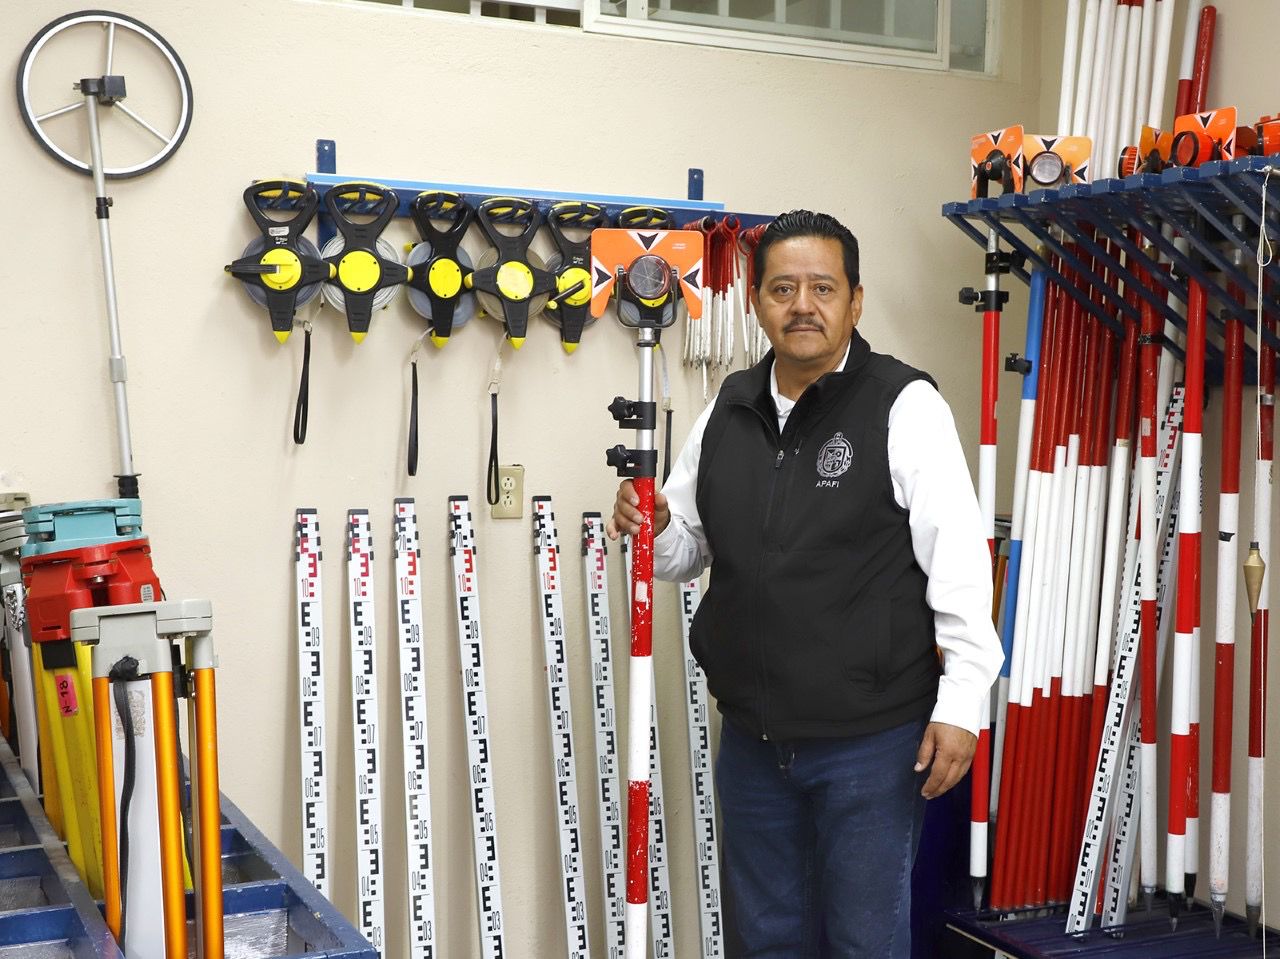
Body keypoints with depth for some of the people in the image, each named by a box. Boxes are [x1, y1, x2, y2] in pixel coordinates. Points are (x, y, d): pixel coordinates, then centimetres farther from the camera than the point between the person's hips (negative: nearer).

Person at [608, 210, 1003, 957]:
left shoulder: (905, 406, -10)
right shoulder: (729, 411, 7)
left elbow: (958, 561, -14)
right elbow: (690, 549, 16)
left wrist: (961, 701, -18)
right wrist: (652, 530, -7)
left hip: (871, 738, -5)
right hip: (753, 736, 6)